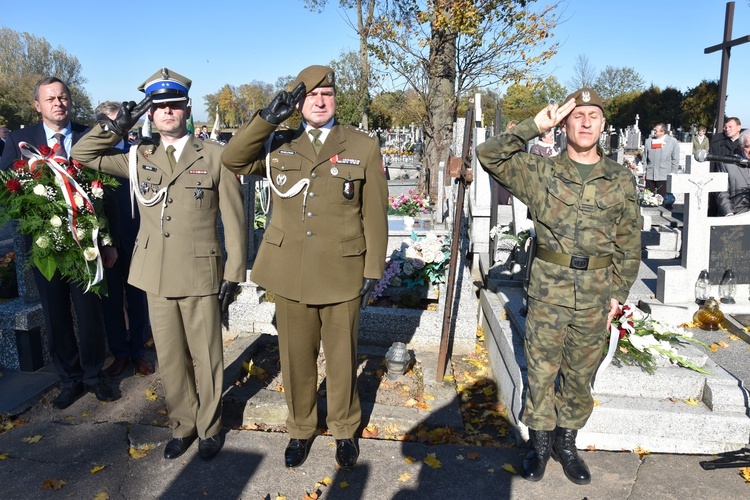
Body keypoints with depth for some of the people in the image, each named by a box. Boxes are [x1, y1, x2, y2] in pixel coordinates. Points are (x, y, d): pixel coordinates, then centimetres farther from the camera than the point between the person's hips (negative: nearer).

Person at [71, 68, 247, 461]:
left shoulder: (215, 157, -4)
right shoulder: (139, 157, 7)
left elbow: (233, 220, -4)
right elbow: (82, 155, 13)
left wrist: (233, 275, -6)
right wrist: (118, 125, -2)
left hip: (201, 275, -3)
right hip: (156, 276, 4)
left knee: (206, 357, 8)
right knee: (169, 358, 14)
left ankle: (209, 428, 29)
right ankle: (183, 425, 34)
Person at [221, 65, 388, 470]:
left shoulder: (363, 146, 1)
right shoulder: (278, 145, 7)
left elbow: (375, 213, -1)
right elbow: (232, 160, -7)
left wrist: (373, 270, -4)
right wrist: (268, 117, -15)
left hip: (342, 274, -1)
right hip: (290, 273, 2)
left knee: (342, 357, 12)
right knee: (296, 356, 14)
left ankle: (345, 430, 34)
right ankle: (300, 429, 35)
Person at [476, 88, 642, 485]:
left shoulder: (621, 179, 5)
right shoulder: (541, 172, -1)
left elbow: (630, 243, 9)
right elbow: (489, 155, -10)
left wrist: (618, 292, 5)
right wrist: (534, 126, -13)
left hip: (595, 294, 2)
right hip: (549, 288, -2)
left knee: (581, 372, 13)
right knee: (541, 368, 7)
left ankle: (566, 441, 32)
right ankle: (540, 441, 25)